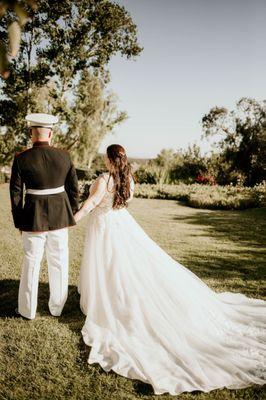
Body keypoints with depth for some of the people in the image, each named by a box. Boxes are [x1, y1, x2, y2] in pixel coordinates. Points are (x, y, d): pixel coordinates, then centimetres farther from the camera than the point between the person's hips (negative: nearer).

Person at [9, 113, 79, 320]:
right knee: (59, 262, 14)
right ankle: (57, 307, 27)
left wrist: (19, 221, 6)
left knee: (31, 263, 12)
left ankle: (28, 309, 26)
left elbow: (15, 193, -5)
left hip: (33, 217, -1)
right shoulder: (64, 156, -5)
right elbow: (73, 188, 1)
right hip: (59, 216, 2)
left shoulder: (21, 159, -10)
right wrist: (72, 214, 13)